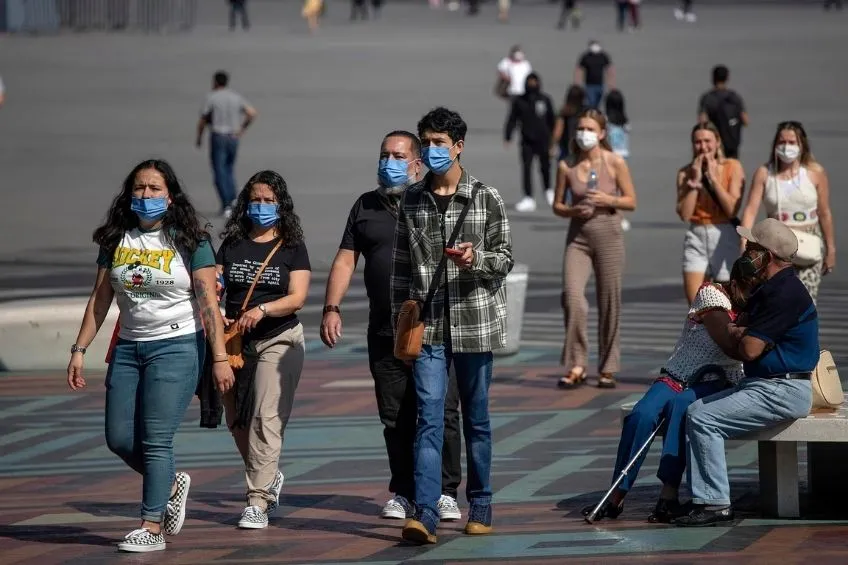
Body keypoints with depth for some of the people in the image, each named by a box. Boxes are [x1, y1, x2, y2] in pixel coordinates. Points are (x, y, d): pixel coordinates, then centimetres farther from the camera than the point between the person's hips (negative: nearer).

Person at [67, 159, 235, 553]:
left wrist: (220, 358, -13)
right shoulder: (117, 240, 7)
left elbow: (208, 303, -8)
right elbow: (99, 300, 11)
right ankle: (171, 485, 30)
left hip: (176, 347, -5)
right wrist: (79, 350, 5)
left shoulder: (189, 241, -5)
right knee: (119, 439, 5)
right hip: (128, 347, 5)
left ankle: (152, 527, -4)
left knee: (156, 440, -10)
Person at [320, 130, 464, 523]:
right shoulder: (365, 207, 14)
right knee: (395, 418, 5)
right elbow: (346, 260, 11)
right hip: (385, 335, 3)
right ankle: (402, 492, 14)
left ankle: (445, 492, 3)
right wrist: (332, 307, 0)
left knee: (442, 413, -4)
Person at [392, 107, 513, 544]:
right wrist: (400, 319, 8)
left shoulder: (486, 198, -1)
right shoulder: (410, 201, 7)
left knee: (476, 418, 9)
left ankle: (480, 507, 22)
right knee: (429, 417, -9)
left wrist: (476, 258, -19)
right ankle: (425, 514, -17)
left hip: (474, 323, -1)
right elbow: (401, 266, 12)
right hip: (427, 326, 1)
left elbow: (505, 260, 1)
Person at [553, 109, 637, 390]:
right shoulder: (566, 166, 1)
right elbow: (557, 205, 8)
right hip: (578, 237, 1)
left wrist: (608, 200, -16)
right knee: (572, 298, -16)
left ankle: (608, 369, 14)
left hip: (608, 234, -1)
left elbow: (631, 201, 2)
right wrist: (573, 211, -12)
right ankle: (577, 366, -9)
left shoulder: (615, 163, -3)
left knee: (609, 302, 3)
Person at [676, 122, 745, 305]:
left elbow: (732, 209, -12)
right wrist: (695, 181, -10)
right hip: (697, 237, 2)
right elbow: (684, 214, -5)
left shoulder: (733, 167, -2)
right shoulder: (686, 172, 4)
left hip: (724, 237, -2)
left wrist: (713, 178, -13)